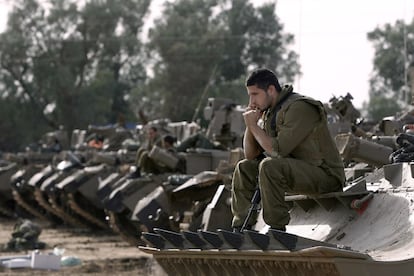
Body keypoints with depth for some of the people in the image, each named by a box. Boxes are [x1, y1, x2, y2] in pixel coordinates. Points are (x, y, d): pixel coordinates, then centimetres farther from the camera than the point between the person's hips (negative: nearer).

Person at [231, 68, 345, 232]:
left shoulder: (298, 108, -19)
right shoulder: (269, 112, 10)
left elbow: (277, 150, -26)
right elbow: (250, 155, 11)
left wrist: (253, 125, -15)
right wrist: (250, 125, -3)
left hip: (326, 175, -10)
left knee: (270, 166, -31)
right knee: (244, 168, 6)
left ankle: (277, 229, -25)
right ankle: (240, 228, 4)